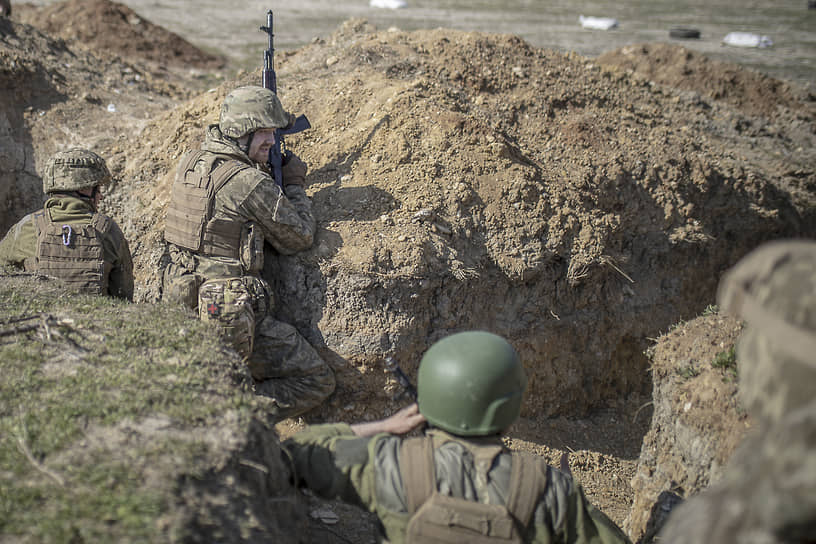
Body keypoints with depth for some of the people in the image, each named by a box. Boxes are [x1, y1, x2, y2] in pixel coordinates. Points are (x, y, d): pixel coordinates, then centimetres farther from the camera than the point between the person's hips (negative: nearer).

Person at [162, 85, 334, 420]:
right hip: (231, 314, -8)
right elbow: (299, 238, -4)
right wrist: (295, 184, 10)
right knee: (317, 382, -1)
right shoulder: (252, 183, -17)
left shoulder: (188, 164, 5)